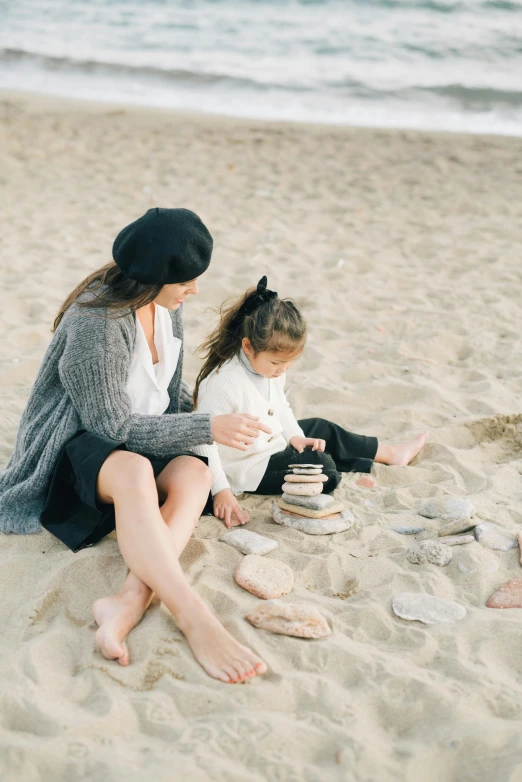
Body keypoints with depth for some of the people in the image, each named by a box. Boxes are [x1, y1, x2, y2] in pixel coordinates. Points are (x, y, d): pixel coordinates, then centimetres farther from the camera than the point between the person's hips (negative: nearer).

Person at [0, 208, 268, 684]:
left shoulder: (166, 304, 0)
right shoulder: (95, 324, -25)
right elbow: (113, 425, -23)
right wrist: (206, 429, -23)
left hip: (140, 439, 7)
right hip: (77, 446, -7)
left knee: (195, 474, -26)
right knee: (133, 471, -40)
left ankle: (129, 601, -41)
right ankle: (195, 621, -47)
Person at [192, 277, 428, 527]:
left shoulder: (272, 368, -4)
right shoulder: (222, 383, -31)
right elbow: (203, 441, -30)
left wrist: (295, 436, -1)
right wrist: (221, 491, -33)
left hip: (274, 443, 9)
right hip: (250, 469, -9)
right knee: (322, 468, -14)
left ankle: (391, 453, 33)